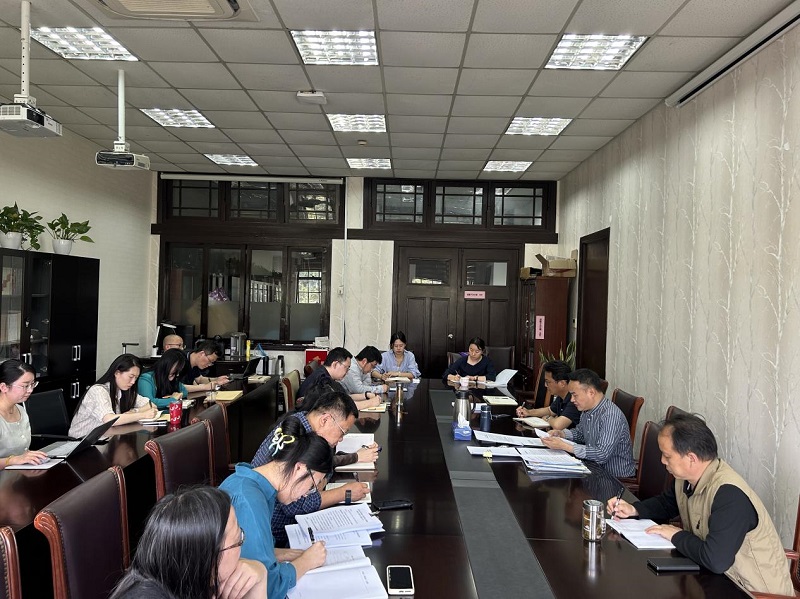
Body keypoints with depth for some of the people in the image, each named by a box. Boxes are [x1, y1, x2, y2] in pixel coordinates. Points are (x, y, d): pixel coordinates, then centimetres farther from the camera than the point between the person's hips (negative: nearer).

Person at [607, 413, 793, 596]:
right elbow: (665, 503, 18)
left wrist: (677, 536, -19)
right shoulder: (687, 477, -3)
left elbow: (715, 560, -36)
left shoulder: (729, 494, -29)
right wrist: (633, 510, -1)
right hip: (721, 578, 7)